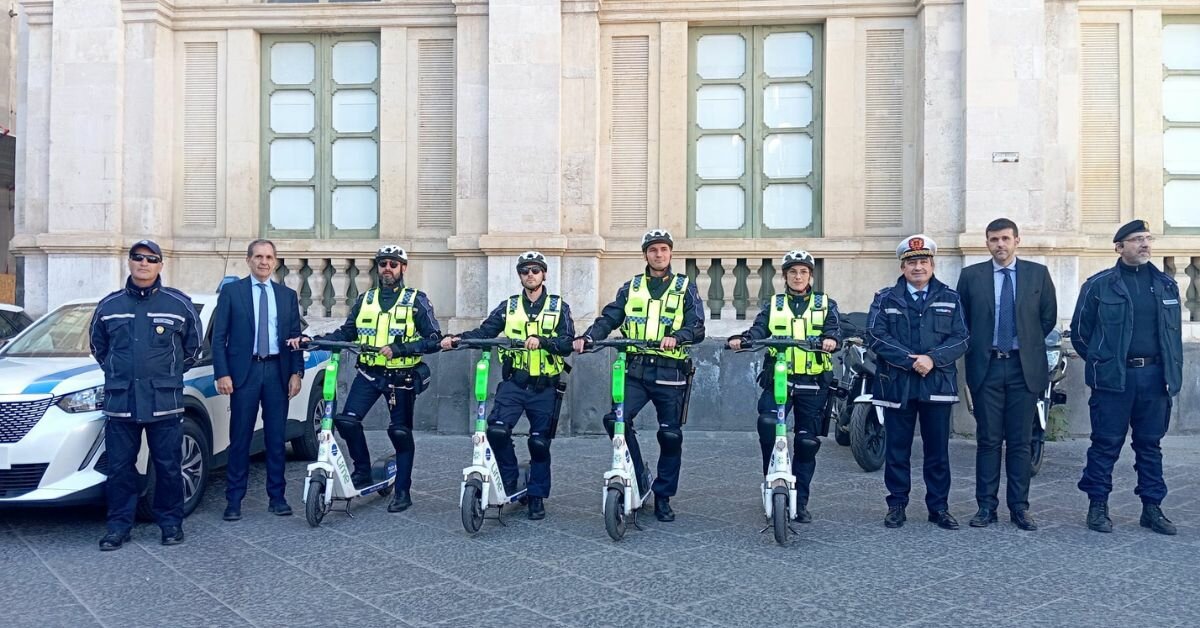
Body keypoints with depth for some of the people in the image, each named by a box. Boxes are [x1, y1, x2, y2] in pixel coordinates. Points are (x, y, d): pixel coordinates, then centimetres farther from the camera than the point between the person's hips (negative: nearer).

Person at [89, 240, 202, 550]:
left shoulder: (179, 304, 2)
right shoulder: (109, 305, 8)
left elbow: (193, 347, 13)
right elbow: (98, 346, 22)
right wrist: (117, 373, 17)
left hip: (165, 403, -2)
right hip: (120, 401, 2)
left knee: (168, 466, 3)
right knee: (120, 467, 5)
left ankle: (171, 522, 16)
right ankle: (119, 525, 16)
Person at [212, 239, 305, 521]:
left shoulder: (288, 295, 12)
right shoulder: (231, 291, 4)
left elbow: (296, 337, 10)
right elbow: (219, 337, 0)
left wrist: (297, 372, 1)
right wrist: (221, 373, -9)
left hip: (277, 371, 2)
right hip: (244, 371, -2)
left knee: (276, 438, 7)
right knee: (240, 439, 1)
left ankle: (277, 497, 15)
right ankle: (234, 500, 10)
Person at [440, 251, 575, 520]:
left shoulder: (558, 306, 3)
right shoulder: (508, 306, 9)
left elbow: (567, 343, -8)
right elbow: (484, 331, 0)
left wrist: (541, 341, -27)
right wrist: (456, 338, -18)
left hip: (545, 386, -1)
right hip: (514, 382, 1)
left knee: (540, 442, 4)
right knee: (497, 430, -18)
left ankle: (537, 496, 20)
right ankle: (509, 481, 5)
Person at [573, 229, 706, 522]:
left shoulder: (685, 287, 6)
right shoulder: (631, 287, 13)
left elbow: (697, 328, -4)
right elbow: (609, 318, 4)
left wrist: (675, 337, -26)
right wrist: (586, 338, -16)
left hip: (670, 373, -1)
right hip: (636, 370, 2)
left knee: (671, 435, 2)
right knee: (616, 419, -18)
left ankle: (663, 497, 18)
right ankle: (638, 474, 3)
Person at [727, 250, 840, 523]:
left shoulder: (825, 304, 12)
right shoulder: (773, 305, 12)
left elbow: (833, 328, -6)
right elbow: (758, 330, -4)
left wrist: (830, 338, -30)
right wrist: (741, 339, -26)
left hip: (812, 383, 1)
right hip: (777, 379, 0)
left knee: (807, 441, 5)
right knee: (767, 423, -25)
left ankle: (800, 500, 17)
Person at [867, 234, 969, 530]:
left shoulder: (950, 298, 10)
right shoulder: (885, 299, 7)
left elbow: (960, 339, 2)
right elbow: (877, 337, -4)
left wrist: (933, 358, -14)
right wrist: (910, 360, -15)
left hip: (938, 383, 1)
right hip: (897, 384, 0)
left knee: (938, 450, 6)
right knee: (897, 449, 5)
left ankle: (939, 507, 17)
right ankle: (897, 505, 16)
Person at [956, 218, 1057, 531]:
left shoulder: (1038, 274, 5)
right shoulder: (971, 276, 4)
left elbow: (1049, 316, 11)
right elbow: (961, 318, 11)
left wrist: (1028, 342, 9)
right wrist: (976, 347, 6)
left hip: (1025, 367, 0)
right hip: (986, 366, 0)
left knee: (1020, 442, 5)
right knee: (988, 440, 3)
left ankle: (1019, 507, 12)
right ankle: (986, 506, 9)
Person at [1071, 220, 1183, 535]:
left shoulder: (1166, 285, 11)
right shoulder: (1099, 285, -1)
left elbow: (1174, 333, 15)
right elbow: (1079, 332, 5)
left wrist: (1172, 374, 10)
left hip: (1155, 376, 4)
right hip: (1113, 379, -3)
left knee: (1150, 444, 10)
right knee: (1106, 444, 1)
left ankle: (1152, 508, 18)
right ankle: (1098, 506, 10)